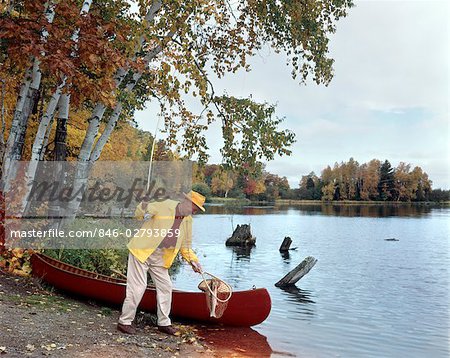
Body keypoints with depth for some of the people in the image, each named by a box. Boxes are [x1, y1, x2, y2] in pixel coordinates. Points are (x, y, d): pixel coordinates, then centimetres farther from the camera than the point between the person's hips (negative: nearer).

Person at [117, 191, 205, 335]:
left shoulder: (187, 221, 2)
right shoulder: (163, 206, -16)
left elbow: (185, 244, 13)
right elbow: (138, 213, -9)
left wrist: (192, 260, 2)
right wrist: (143, 210, -32)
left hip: (159, 258, 7)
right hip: (142, 251, -6)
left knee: (165, 287, 8)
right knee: (138, 286, -5)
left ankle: (164, 323, 23)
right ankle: (124, 322, 12)